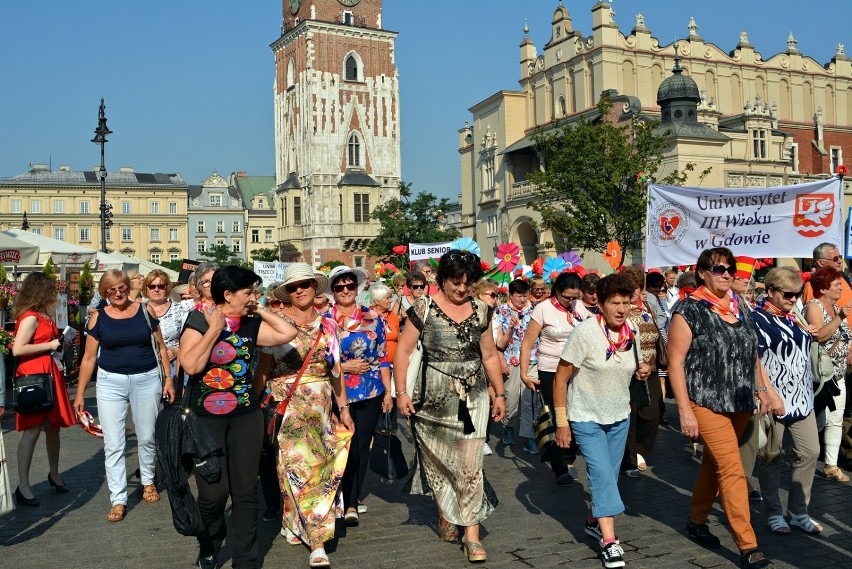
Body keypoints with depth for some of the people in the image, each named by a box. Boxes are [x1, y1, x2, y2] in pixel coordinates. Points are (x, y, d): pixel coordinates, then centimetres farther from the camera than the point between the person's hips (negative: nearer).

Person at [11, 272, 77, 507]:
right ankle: (23, 487, 3)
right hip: (33, 376, -9)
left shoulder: (42, 316, 14)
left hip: (48, 373, 9)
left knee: (53, 426, 14)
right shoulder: (30, 317, -14)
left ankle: (54, 474, 30)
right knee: (32, 431, -5)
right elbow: (17, 349, -21)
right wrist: (50, 345, -16)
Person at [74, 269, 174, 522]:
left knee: (147, 437, 11)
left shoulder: (145, 311, -1)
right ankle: (118, 499, 7)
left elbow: (161, 347, 6)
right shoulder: (99, 318, 0)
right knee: (113, 444, -1)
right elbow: (89, 358, 4)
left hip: (146, 380, 0)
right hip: (111, 383, 0)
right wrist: (80, 394, 3)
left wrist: (168, 378, 1)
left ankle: (148, 481, 35)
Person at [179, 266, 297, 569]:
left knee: (245, 490, 7)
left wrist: (260, 311, -1)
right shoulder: (199, 321, -7)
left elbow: (288, 333, -3)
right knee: (213, 492, 1)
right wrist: (215, 328, -17)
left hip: (246, 415, 4)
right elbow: (190, 365, -20)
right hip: (206, 416, -3)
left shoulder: (251, 324, 5)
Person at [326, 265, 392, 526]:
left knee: (363, 445, 5)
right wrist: (343, 367, -11)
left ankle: (353, 497, 20)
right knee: (347, 446, 1)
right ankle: (350, 503, 17)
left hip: (371, 391, 1)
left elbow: (383, 357, 6)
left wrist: (388, 391, 5)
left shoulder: (372, 317, 4)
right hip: (339, 393, -1)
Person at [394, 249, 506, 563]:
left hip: (472, 399, 2)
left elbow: (489, 355, 14)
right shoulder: (424, 307, -3)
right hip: (433, 399, -1)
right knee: (437, 460, 11)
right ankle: (445, 516, 33)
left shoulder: (480, 310, 7)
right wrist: (401, 392, -10)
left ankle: (472, 534, 4)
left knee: (470, 467, -3)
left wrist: (499, 393, 13)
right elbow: (403, 350, -3)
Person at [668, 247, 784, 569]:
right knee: (732, 470, -8)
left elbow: (752, 355, 18)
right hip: (707, 403, -6)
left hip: (740, 404, 6)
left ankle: (696, 522, 33)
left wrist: (766, 390, 8)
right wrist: (685, 410, -15)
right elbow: (675, 362, -11)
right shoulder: (689, 311, -10)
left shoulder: (739, 309, 10)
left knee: (713, 464, 16)